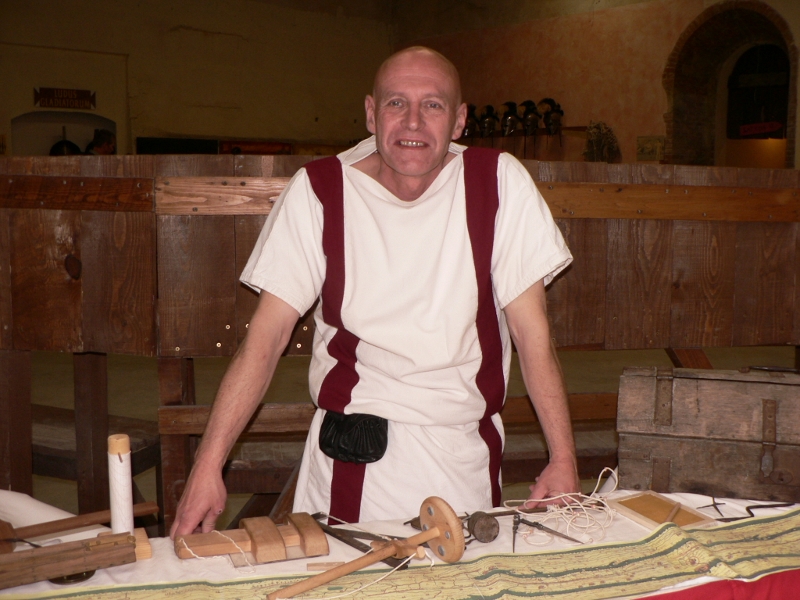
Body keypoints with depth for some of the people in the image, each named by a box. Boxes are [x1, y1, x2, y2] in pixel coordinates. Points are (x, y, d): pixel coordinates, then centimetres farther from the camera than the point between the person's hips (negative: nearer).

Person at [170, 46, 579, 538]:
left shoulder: (499, 183, -8)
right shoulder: (319, 192, -9)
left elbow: (533, 332, -6)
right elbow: (266, 336, -10)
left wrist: (564, 459, -10)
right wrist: (208, 466, -16)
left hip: (465, 454, 1)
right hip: (352, 457, -1)